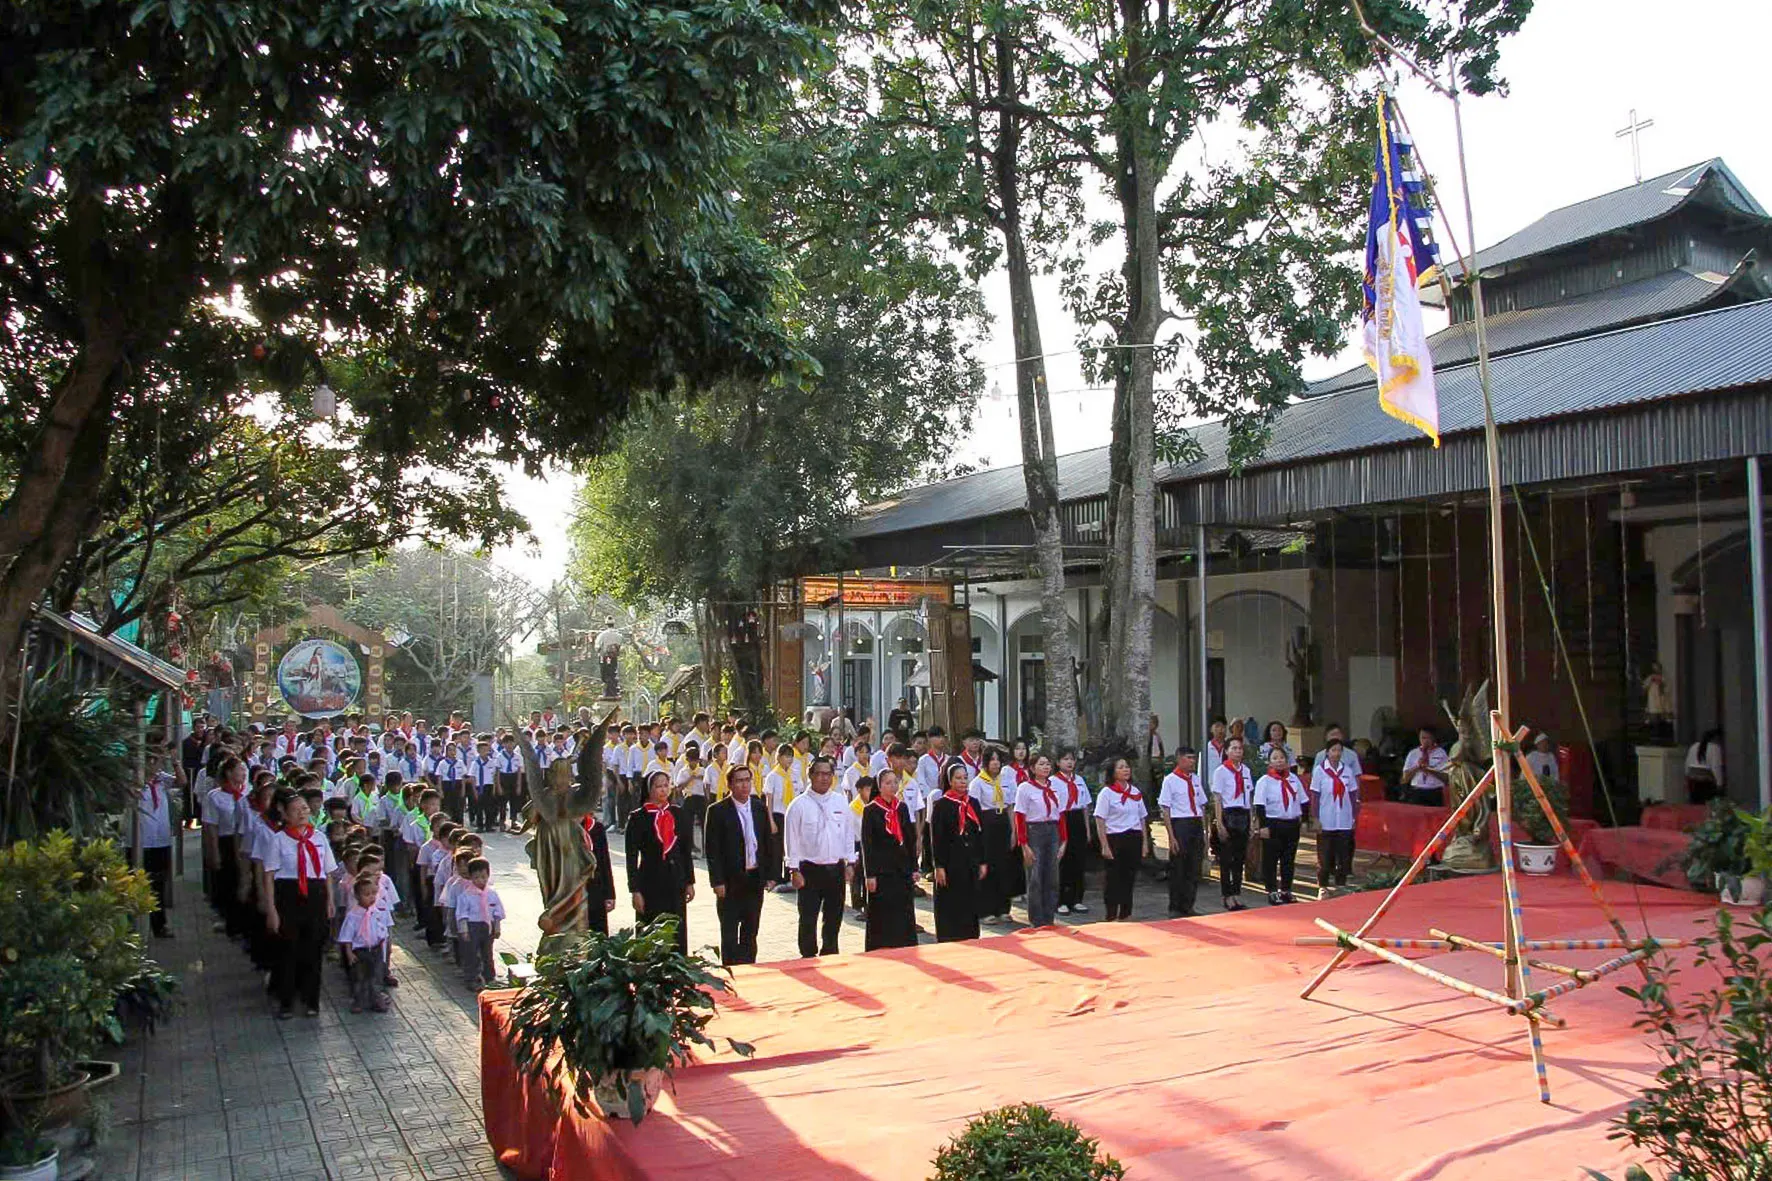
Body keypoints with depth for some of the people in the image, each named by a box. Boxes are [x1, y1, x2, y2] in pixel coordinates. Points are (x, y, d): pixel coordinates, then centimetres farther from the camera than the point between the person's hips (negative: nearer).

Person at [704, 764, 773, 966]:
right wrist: (717, 881, -13)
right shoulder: (718, 811, -7)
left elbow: (767, 843, 11)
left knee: (751, 931, 12)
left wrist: (770, 875, 7)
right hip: (731, 880, -4)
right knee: (729, 933, 3)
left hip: (755, 879, 4)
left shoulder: (760, 808, 7)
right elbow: (712, 850, -9)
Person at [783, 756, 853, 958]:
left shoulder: (841, 802, 5)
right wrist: (795, 870, -9)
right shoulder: (799, 805, -7)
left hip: (836, 868, 4)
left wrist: (849, 863, 7)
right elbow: (791, 839, -6)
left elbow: (849, 833, 10)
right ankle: (809, 957, 12)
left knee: (834, 918, 13)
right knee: (808, 919, 0)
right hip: (810, 869, -4)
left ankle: (830, 955, 27)